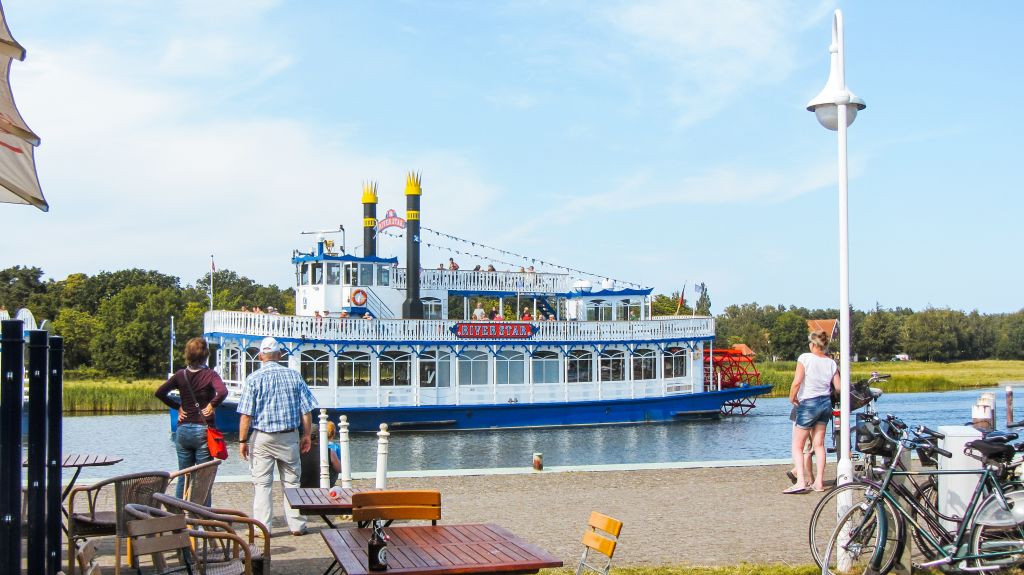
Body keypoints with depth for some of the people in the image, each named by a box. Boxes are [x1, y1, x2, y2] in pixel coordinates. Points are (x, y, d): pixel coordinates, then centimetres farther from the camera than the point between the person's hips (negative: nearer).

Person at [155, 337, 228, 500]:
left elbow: (159, 393, 2)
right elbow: (222, 392, -26)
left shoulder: (180, 375, 3)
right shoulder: (210, 375, -8)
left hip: (183, 430, 4)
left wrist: (177, 407, 6)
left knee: (183, 477, 13)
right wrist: (212, 405, -11)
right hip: (203, 431, -4)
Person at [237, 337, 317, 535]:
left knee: (262, 483, 4)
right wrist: (306, 436, 11)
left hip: (261, 437, -2)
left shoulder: (254, 378, -6)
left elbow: (246, 414, -8)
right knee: (291, 481, 11)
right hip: (289, 437, 2)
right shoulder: (294, 376, 1)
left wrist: (243, 440, -2)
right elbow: (306, 410, 2)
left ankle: (262, 527, 4)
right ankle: (296, 525, 13)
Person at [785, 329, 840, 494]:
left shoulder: (805, 358, -12)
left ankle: (801, 482, -12)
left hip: (808, 404, -5)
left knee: (797, 446, 1)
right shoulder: (831, 363, 2)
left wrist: (792, 397, -4)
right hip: (826, 403, 6)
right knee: (819, 444, 13)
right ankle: (819, 482, 12)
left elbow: (797, 382, -20)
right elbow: (838, 387, 2)